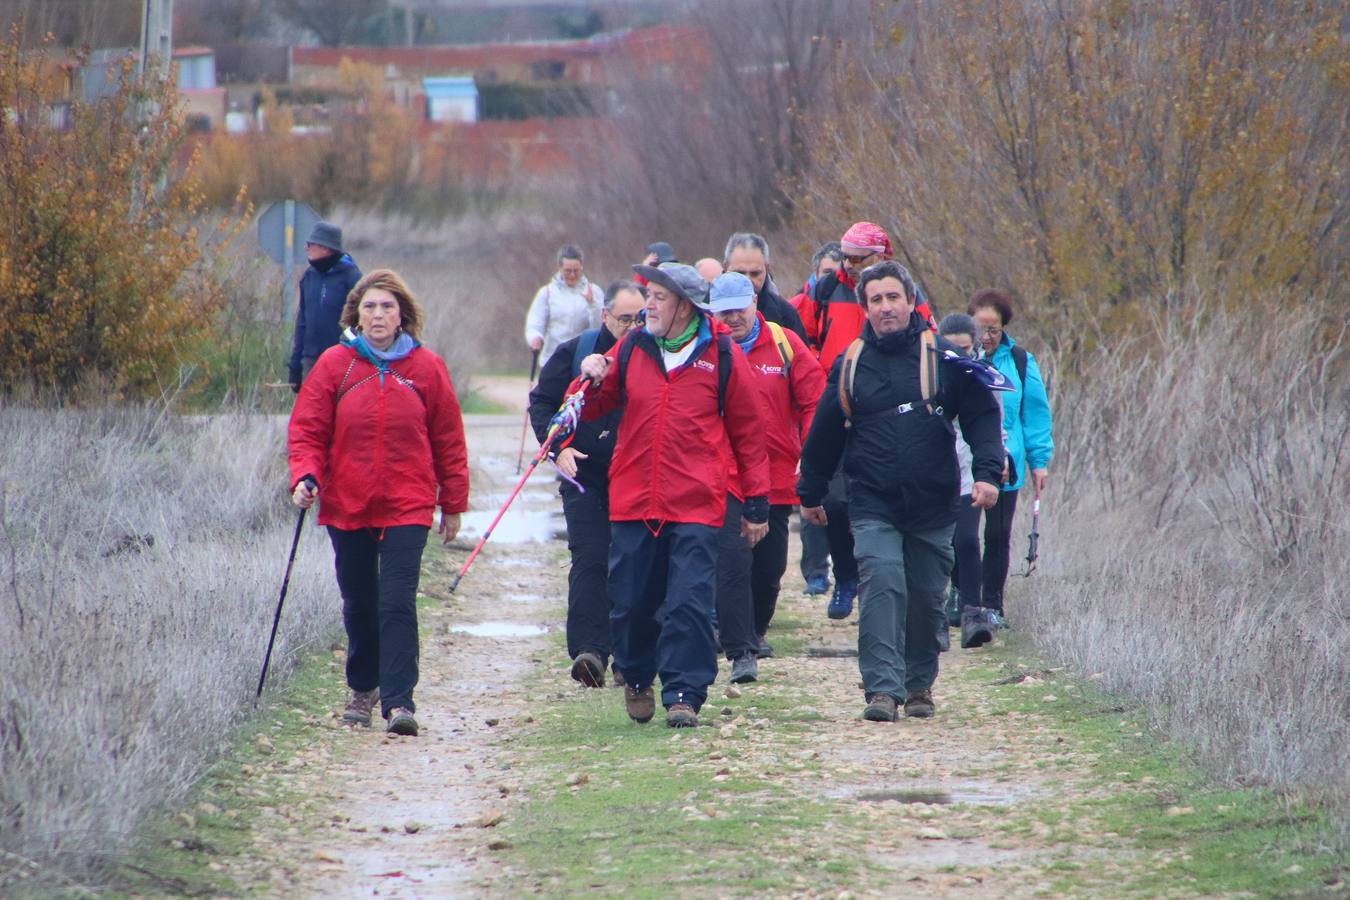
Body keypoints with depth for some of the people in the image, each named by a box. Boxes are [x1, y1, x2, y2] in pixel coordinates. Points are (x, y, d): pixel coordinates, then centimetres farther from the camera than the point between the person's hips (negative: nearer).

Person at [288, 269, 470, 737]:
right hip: (347, 506, 2)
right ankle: (363, 689, 31)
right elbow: (306, 430, 3)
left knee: (398, 603, -13)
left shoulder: (426, 368, 1)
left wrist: (453, 503, 10)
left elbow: (448, 440, 8)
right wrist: (305, 476, -15)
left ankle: (399, 699, -15)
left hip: (407, 507, -2)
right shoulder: (334, 365, 1)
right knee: (359, 605, 12)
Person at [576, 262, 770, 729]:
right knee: (631, 603, 7)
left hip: (696, 503, -3)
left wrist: (756, 504, 6)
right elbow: (591, 410, 18)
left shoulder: (723, 356, 0)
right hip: (632, 499, 3)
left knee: (689, 603, -10)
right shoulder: (631, 349, 8)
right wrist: (592, 382, -7)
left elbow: (748, 433, 6)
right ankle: (636, 678, 29)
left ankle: (684, 694, -6)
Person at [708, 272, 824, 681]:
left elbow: (812, 402, 3)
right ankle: (740, 652, -16)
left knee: (770, 566, 14)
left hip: (777, 477, 3)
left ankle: (754, 632, 37)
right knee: (733, 562, -16)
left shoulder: (784, 344, 2)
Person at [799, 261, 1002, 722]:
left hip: (933, 506, 1)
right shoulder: (851, 365, 4)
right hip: (873, 506, -1)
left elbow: (981, 415, 3)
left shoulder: (944, 356, 1)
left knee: (926, 598, 9)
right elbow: (824, 434, 14)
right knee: (883, 587, -17)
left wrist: (987, 472, -10)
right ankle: (883, 689, -21)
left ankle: (920, 684, 28)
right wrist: (810, 493, 20)